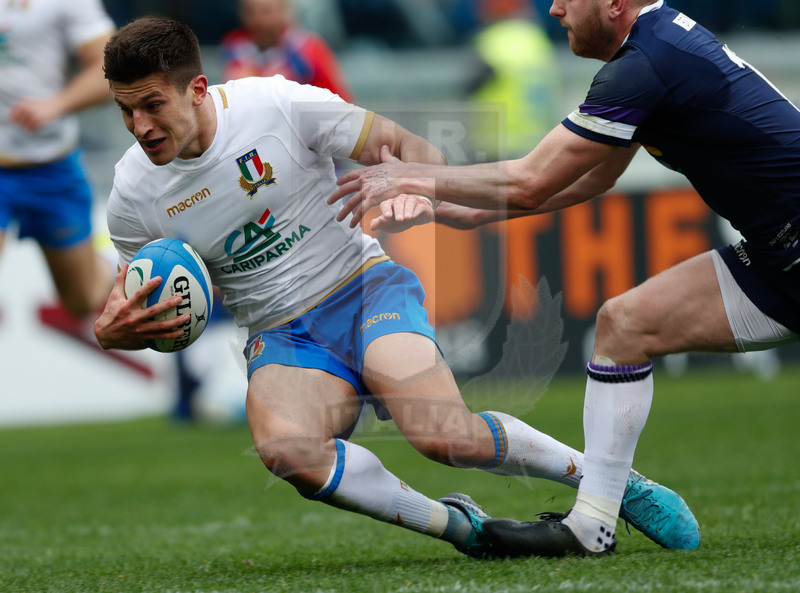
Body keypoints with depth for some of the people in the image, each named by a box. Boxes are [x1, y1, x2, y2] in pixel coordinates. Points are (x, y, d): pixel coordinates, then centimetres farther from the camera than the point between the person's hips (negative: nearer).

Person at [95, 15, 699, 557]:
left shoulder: (278, 104, -14)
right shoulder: (134, 195, -6)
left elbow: (412, 148, -5)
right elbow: (149, 307, 10)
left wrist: (418, 193, -28)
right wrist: (111, 331, -14)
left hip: (364, 288, -2)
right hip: (281, 335, 3)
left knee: (441, 433, -28)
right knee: (284, 448, -33)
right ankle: (462, 527, -13)